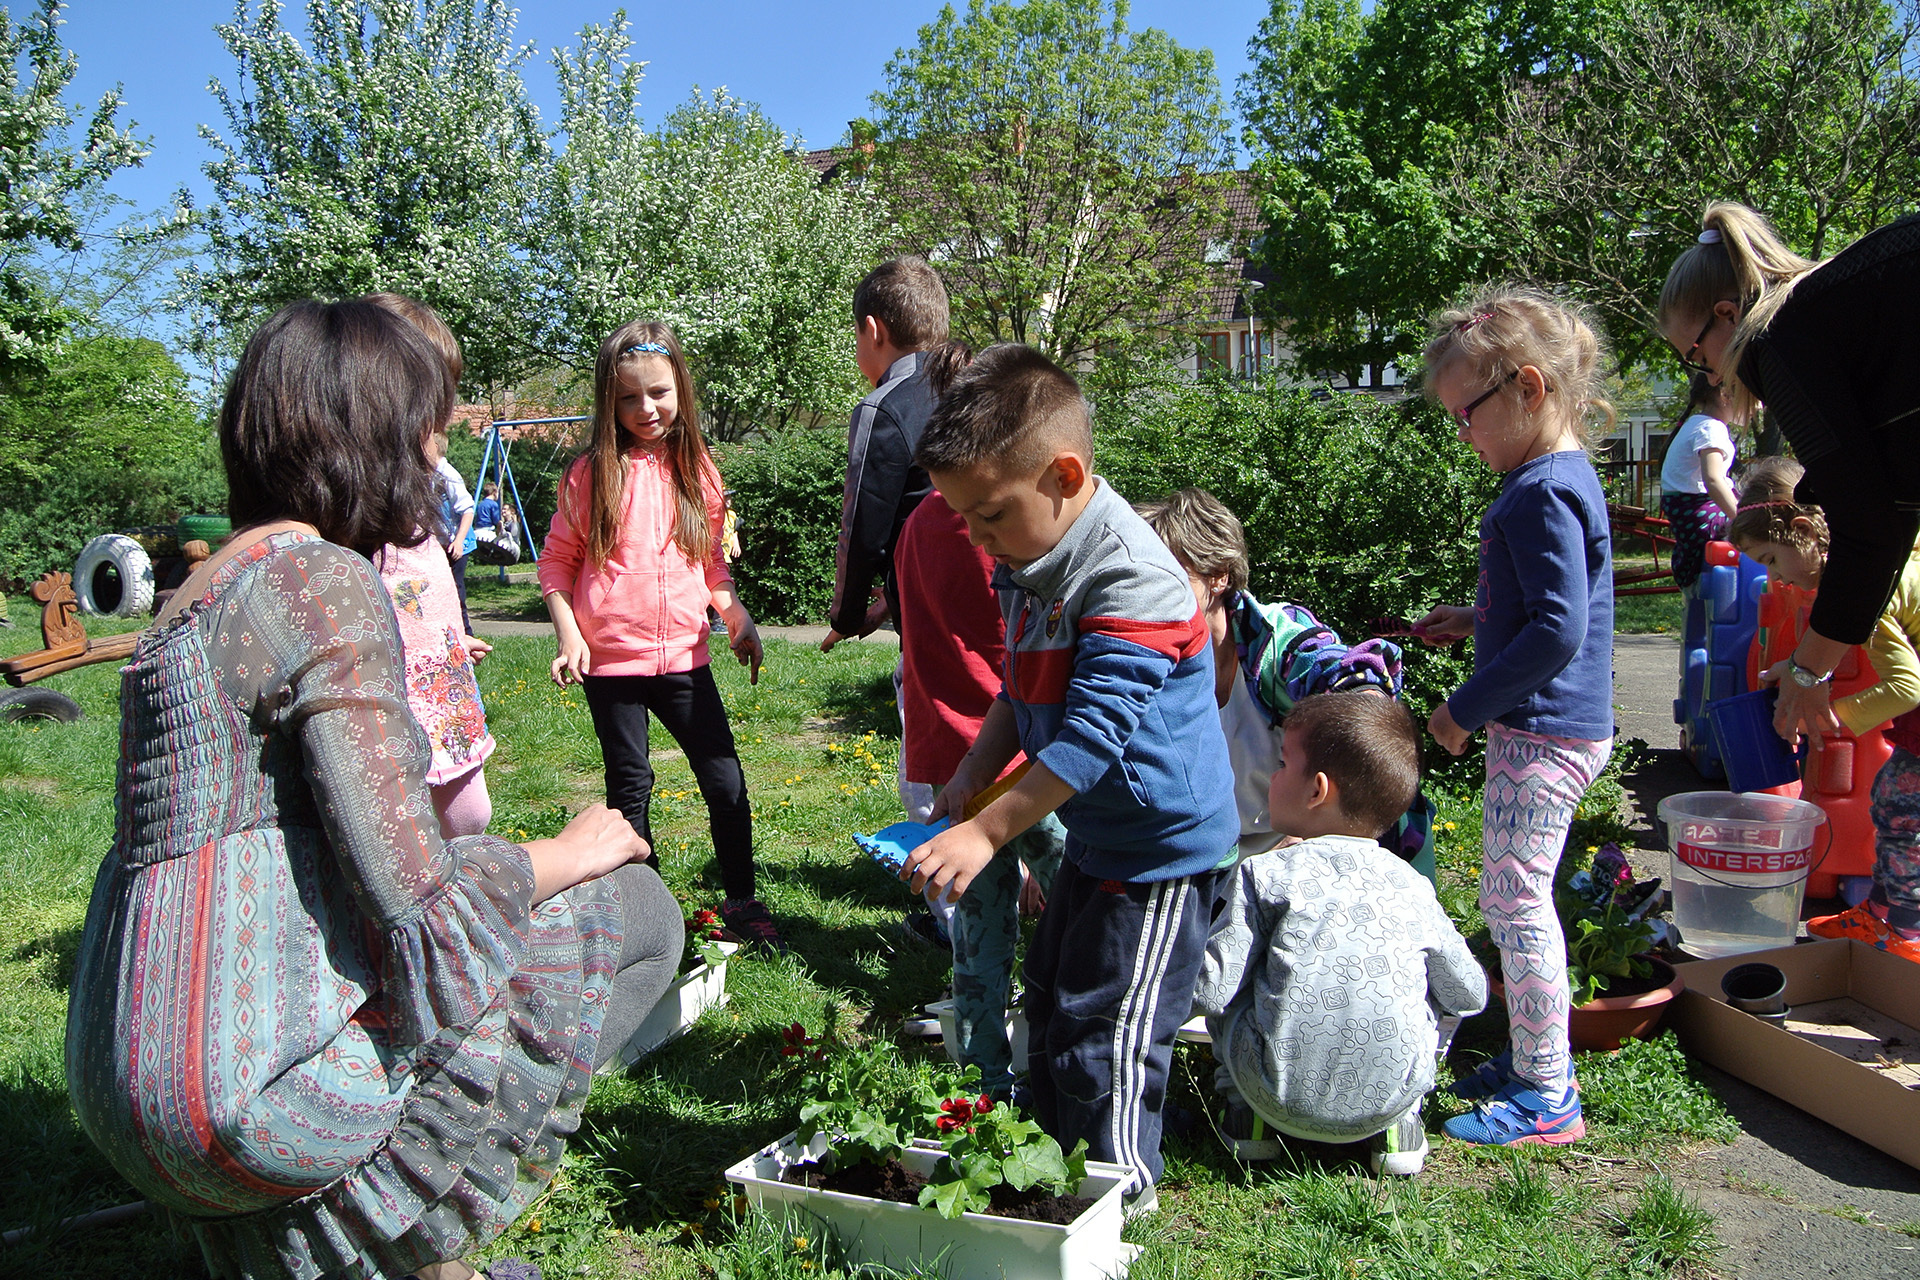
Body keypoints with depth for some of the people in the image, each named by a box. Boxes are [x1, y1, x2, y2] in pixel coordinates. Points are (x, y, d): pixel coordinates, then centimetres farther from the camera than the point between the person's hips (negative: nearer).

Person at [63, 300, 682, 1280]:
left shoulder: (202, 588, 14)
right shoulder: (324, 580, -16)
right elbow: (414, 895, -21)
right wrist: (573, 852, -3)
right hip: (256, 1076, -9)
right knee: (636, 908, 1)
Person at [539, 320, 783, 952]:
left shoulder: (695, 469, 6)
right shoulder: (593, 473, -4)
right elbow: (556, 561, 1)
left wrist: (738, 615, 2)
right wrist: (568, 633, -9)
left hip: (684, 655, 3)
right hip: (611, 661, -2)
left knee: (726, 782, 2)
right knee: (630, 787, 9)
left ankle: (741, 902, 18)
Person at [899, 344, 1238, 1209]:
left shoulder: (1131, 581, -28)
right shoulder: (1027, 560, 2)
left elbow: (1095, 731, -31)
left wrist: (987, 830, -29)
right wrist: (973, 775, 2)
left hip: (1161, 846, -10)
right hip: (1094, 836, 10)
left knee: (1105, 1038, -1)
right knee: (1051, 1003, 22)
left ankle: (1118, 1197, 20)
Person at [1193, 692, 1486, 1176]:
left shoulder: (1266, 873, -7)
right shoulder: (1413, 889, 2)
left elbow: (1209, 989, -9)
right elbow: (1470, 995, 15)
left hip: (1279, 1097, -2)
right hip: (1390, 1097, 2)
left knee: (1223, 995, 21)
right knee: (1439, 995, 26)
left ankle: (1249, 1118, 21)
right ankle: (1401, 1126, 19)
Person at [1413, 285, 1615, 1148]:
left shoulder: (1545, 493, -19)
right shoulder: (1555, 478, 12)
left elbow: (1559, 630, -25)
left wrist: (1467, 708, -19)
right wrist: (1476, 622, 15)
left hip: (1542, 736, -10)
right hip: (1539, 729, 10)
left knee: (1516, 901, -3)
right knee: (1515, 899, 18)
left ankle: (1545, 1097, 8)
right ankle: (1536, 1059, 31)